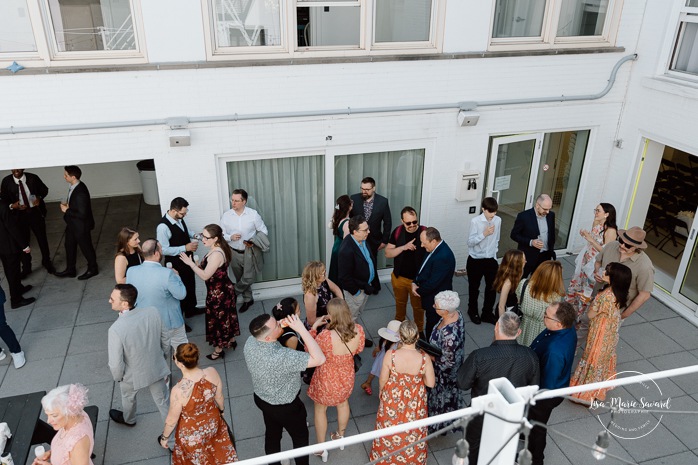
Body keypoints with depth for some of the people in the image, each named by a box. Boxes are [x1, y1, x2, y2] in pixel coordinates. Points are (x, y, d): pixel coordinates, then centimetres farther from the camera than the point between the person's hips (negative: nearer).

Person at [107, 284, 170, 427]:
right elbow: (164, 341, -5)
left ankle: (128, 419, 61)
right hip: (157, 369, 2)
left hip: (133, 376, -2)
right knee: (164, 402, 23)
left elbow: (116, 364, -23)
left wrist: (118, 377, -1)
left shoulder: (116, 329, -35)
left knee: (128, 397, 32)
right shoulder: (152, 312, -22)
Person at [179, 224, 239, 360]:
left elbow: (205, 275, -28)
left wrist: (190, 263, -23)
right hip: (224, 289, 9)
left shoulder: (216, 254, -31)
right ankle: (231, 340, 43)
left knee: (218, 319, 8)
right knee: (226, 316, 24)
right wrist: (198, 265, 0)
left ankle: (219, 350, 26)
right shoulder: (221, 248, 0)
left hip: (217, 293, -9)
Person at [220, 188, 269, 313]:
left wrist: (254, 240, -18)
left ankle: (233, 293, 15)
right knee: (240, 278, 14)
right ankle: (248, 299, 34)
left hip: (249, 251, -2)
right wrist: (230, 237, -20)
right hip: (234, 252, 2)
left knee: (248, 278, -11)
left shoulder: (253, 214, -11)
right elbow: (221, 235, 1)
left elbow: (263, 231, -1)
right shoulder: (226, 216, -6)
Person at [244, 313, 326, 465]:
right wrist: (301, 329, -41)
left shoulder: (250, 342, -21)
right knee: (300, 437, 23)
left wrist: (279, 325, -13)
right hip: (285, 406, -6)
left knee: (272, 434, 31)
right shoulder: (281, 357, -43)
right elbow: (319, 359, -40)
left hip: (261, 398, 6)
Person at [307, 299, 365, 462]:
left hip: (327, 380, -4)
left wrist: (314, 327, -15)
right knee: (343, 402, 34)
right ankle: (340, 436, 58)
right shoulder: (358, 330, -24)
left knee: (320, 409, 25)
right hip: (346, 377, 4)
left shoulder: (326, 336, -39)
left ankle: (321, 448, 43)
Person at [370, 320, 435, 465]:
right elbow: (430, 383, -15)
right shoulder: (424, 358, -27)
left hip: (392, 399, 0)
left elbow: (382, 380, -14)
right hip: (415, 403, 0)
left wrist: (381, 390, 7)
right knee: (413, 432, 28)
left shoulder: (390, 355, -28)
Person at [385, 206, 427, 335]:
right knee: (400, 304, 25)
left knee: (418, 307, 18)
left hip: (418, 279, -3)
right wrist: (404, 247, -26)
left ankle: (419, 330, 41)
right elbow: (387, 253, -9)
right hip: (399, 277, 3)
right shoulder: (397, 232, -11)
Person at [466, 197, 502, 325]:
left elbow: (496, 239, 9)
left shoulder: (498, 220, -4)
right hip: (475, 260, -3)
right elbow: (470, 242, -17)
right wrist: (484, 234, -27)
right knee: (474, 288, 14)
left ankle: (487, 313, 30)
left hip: (491, 260, 4)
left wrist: (494, 253, 9)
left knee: (492, 287, 10)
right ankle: (473, 311, 37)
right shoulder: (475, 221, -18)